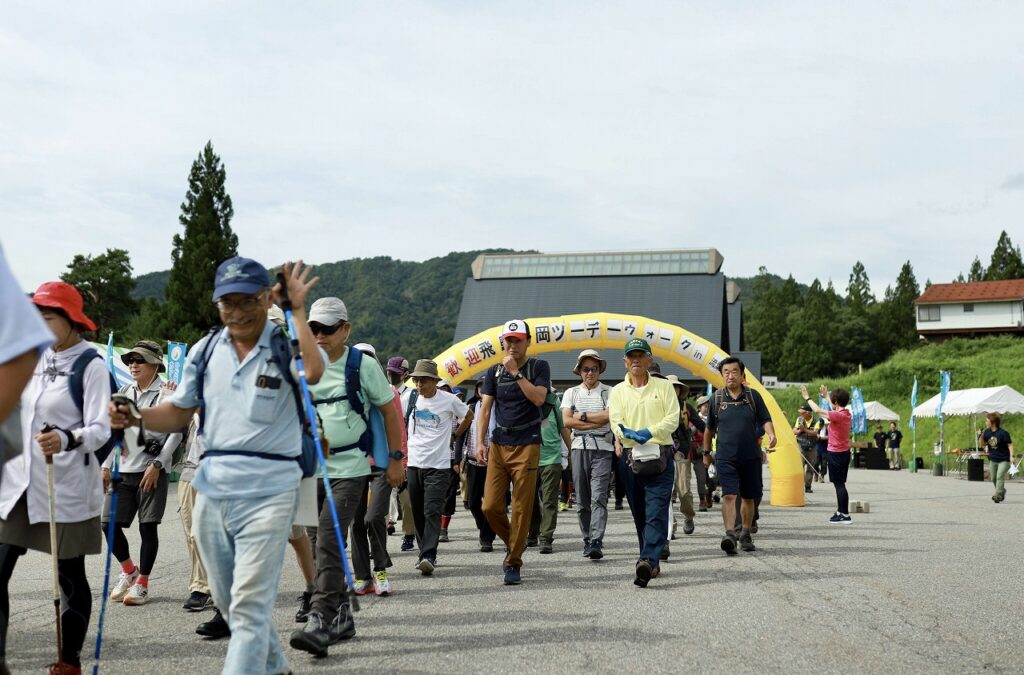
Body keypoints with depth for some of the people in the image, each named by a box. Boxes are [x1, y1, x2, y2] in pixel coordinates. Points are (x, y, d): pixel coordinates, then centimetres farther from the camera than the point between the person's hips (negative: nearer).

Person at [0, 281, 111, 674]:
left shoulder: (90, 365, -9)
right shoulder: (34, 360, 11)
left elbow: (100, 429, -17)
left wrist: (65, 440, -36)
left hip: (66, 488, -6)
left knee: (70, 575, 5)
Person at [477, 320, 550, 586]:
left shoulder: (539, 367, 2)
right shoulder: (494, 372, 11)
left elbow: (538, 398, -15)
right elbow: (485, 408, 7)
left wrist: (515, 372, -16)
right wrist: (480, 442, -3)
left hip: (527, 446, -3)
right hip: (498, 445, 3)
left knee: (521, 509, -4)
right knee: (490, 507, -1)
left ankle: (514, 563, 5)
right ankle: (514, 544, 25)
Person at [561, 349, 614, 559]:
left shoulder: (609, 392, 6)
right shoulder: (571, 393, 12)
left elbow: (609, 416, -11)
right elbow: (567, 422, -1)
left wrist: (582, 416, -5)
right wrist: (597, 422, -6)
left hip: (602, 449, -3)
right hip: (579, 448, 3)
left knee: (599, 498, -12)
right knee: (582, 500, 6)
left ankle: (596, 543, -19)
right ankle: (587, 541, 15)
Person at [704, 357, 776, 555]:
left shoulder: (753, 396, 4)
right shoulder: (717, 398, 4)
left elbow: (765, 420, 3)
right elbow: (709, 428, 14)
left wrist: (771, 434, -18)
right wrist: (706, 452, 17)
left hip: (751, 457, 2)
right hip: (725, 457, -1)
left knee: (748, 498, 11)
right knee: (729, 495, -16)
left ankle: (745, 535, 25)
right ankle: (730, 534, -24)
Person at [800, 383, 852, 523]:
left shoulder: (838, 416, -20)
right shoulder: (846, 414, 6)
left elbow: (817, 410, -16)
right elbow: (834, 410, 28)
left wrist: (807, 397, -3)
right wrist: (826, 396, 38)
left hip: (836, 453, -9)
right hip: (845, 452, 9)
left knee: (839, 484, -6)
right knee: (840, 484, 18)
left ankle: (845, 515, -6)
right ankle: (840, 511, 26)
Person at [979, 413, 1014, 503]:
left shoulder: (1003, 433, -17)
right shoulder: (987, 432, 1)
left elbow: (1010, 444, -14)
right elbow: (984, 444, 10)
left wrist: (1011, 456, -24)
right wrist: (981, 436, -8)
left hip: (1004, 460, -7)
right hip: (993, 459, 7)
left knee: (1000, 477, -17)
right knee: (993, 479, 13)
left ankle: (997, 496, -21)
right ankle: (1002, 492, 36)